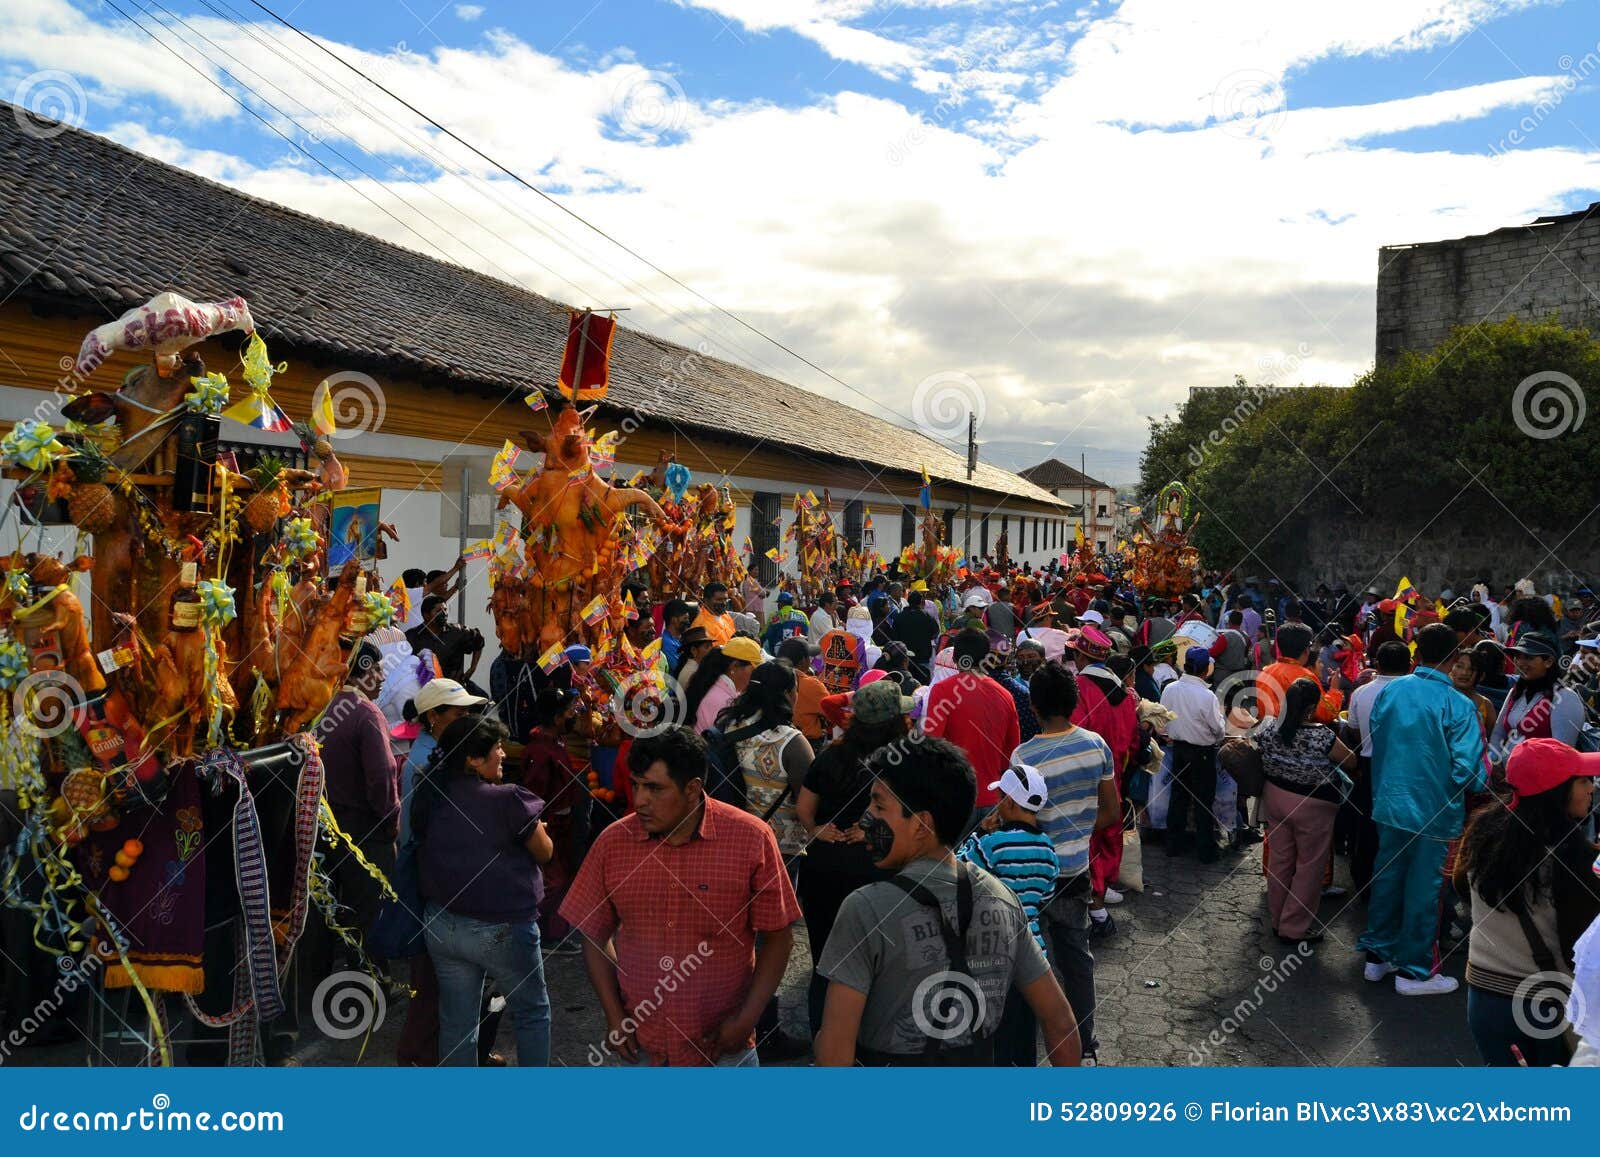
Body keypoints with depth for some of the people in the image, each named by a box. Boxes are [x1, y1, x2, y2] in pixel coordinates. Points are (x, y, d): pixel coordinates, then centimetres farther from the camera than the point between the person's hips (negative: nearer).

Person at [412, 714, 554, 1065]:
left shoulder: (429, 798, -2)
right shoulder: (507, 800, -19)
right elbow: (545, 853, -8)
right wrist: (534, 828, 12)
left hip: (442, 926, 6)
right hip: (501, 928, -5)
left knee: (456, 1021, 16)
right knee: (532, 1013, 15)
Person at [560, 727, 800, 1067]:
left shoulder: (751, 838, -14)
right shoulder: (612, 842, -7)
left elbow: (778, 936, -7)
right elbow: (596, 935, 4)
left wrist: (747, 1019, -12)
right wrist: (613, 1016, -3)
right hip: (641, 1046, 2)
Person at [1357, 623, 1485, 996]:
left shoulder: (1389, 691, -3)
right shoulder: (1457, 706, -18)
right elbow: (1468, 770, -18)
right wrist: (1482, 787, 4)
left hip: (1389, 805, 5)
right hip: (1434, 812, -5)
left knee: (1387, 878, 17)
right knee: (1423, 889, 7)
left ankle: (1377, 956, 29)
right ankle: (1413, 971, 20)